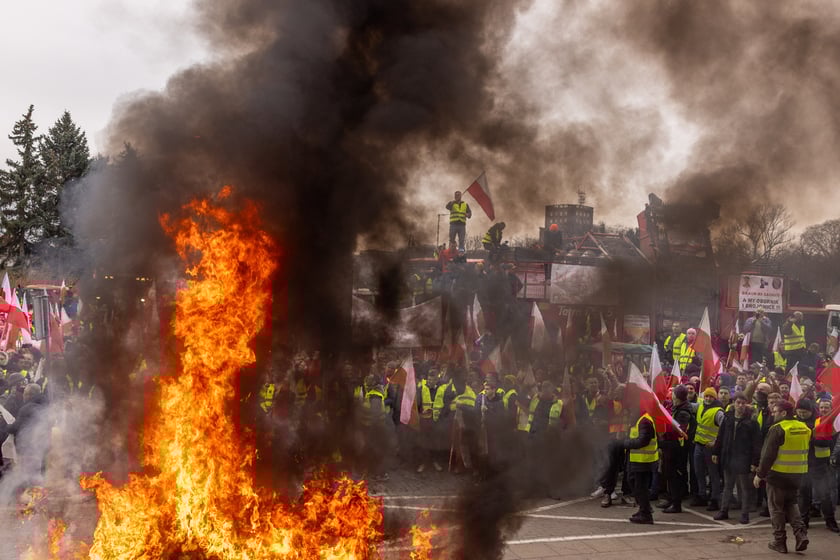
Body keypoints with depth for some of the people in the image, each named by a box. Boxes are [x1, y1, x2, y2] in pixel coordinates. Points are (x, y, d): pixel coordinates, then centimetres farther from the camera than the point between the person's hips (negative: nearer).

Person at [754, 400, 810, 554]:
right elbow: (805, 453, 15)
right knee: (792, 504, 20)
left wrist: (760, 474, -10)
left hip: (778, 475, -6)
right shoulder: (804, 429, 6)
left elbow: (768, 455, -17)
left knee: (777, 508, 6)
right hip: (797, 476, 6)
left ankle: (779, 542, 10)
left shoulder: (778, 429, -16)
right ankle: (801, 534, 4)